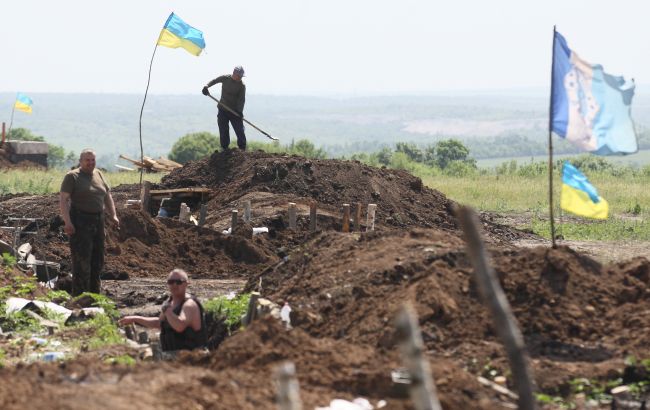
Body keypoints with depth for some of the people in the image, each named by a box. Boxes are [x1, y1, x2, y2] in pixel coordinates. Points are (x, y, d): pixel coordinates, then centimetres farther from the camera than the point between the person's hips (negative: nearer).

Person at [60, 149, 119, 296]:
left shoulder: (99, 175, 15)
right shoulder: (72, 177, -6)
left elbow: (107, 196, 22)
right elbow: (63, 199, -12)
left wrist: (113, 215, 11)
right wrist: (67, 221, -22)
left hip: (98, 221, 7)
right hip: (80, 222, -7)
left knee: (98, 259, 12)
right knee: (82, 259, -10)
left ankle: (95, 293, 23)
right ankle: (79, 296, -8)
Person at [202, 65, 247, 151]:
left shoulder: (242, 85, -8)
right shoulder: (225, 78, -3)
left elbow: (242, 100, -14)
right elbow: (214, 81, 11)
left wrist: (239, 111, -27)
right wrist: (206, 86, -9)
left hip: (235, 112, -2)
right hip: (223, 111, 2)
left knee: (240, 131, -5)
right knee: (223, 132, 2)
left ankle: (242, 149, 5)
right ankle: (225, 149, 10)